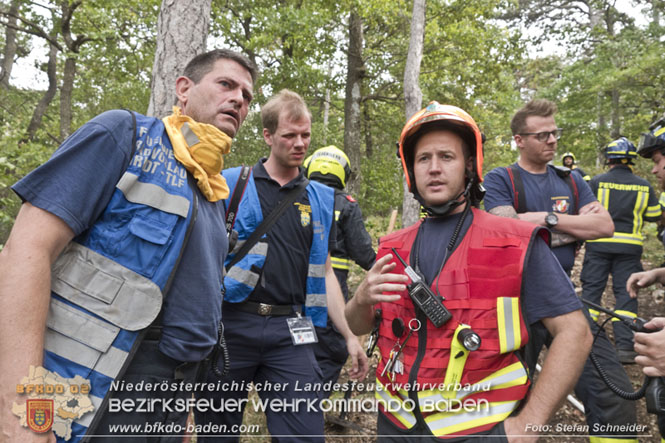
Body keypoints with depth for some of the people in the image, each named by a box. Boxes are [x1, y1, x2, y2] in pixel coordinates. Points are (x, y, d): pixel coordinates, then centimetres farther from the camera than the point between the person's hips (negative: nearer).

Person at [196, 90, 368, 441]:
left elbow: (324, 271, 14)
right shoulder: (230, 184, 3)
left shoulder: (322, 199, 12)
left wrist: (350, 336, 8)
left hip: (290, 331, 2)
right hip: (231, 325, -1)